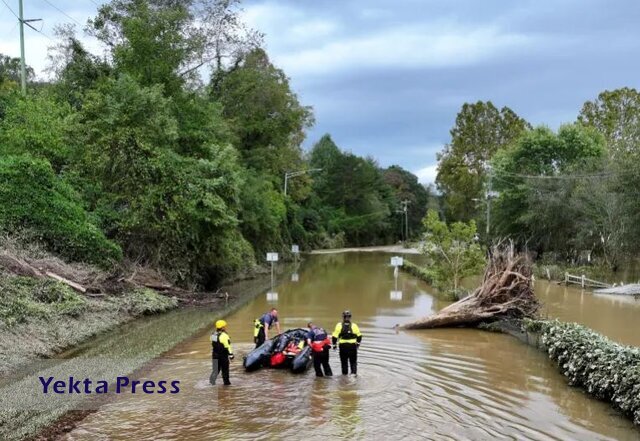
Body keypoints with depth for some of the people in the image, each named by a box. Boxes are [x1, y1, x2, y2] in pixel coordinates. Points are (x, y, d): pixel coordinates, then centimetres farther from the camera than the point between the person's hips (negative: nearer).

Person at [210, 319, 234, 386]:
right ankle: (226, 381, 14)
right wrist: (231, 354, -14)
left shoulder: (213, 335, 6)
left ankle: (212, 378, -3)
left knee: (216, 368, 14)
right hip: (223, 355, -6)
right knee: (225, 369, 7)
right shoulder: (224, 336, -18)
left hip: (215, 354, 6)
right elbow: (228, 346, -18)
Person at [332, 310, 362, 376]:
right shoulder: (354, 326, -4)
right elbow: (359, 335, 4)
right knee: (353, 361, 12)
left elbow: (334, 336, -6)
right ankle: (354, 372, 0)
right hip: (352, 345, 0)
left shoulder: (339, 325, -5)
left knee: (344, 361, 14)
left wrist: (334, 344, 6)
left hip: (343, 346, 0)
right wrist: (358, 343, 20)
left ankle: (345, 373, 20)